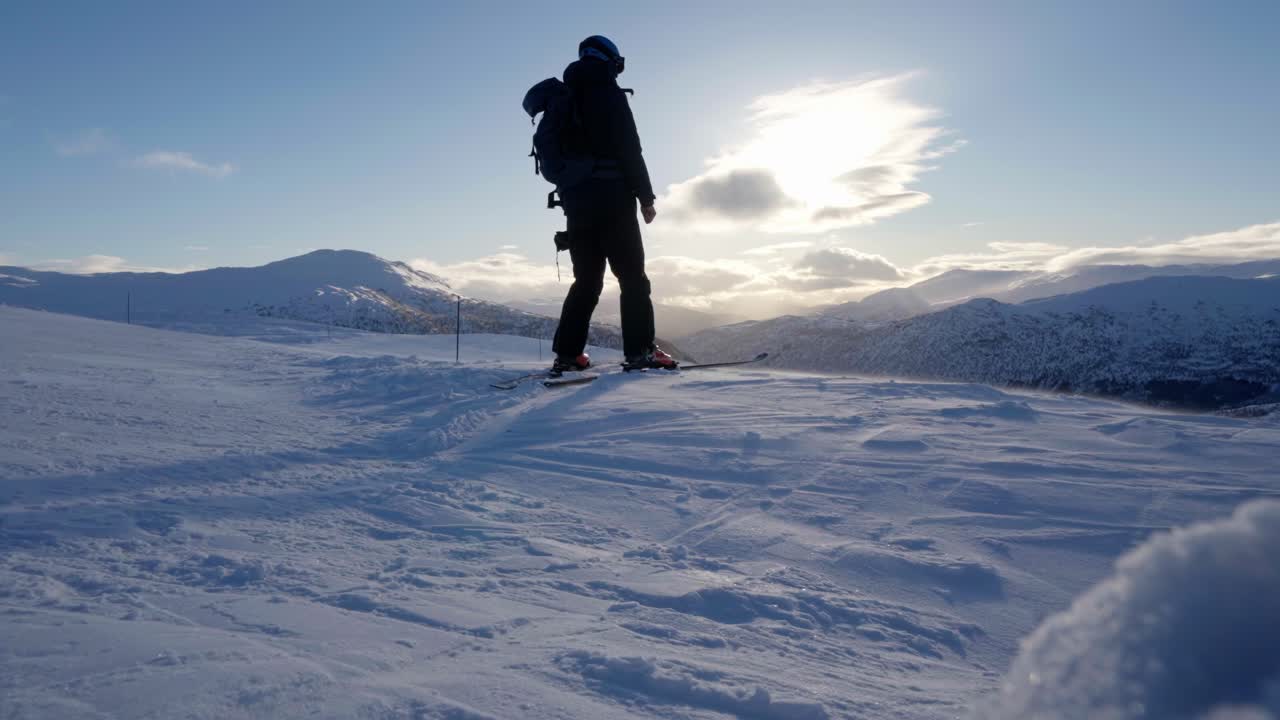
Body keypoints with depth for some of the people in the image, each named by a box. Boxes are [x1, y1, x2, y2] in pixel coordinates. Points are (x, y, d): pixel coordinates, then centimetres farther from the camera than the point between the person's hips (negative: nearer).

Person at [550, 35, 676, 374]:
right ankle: (639, 350, -9)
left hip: (575, 201, 7)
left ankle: (567, 353, 6)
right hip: (611, 197, -7)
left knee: (586, 279, 11)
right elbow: (629, 148, -12)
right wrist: (646, 196, -9)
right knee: (632, 276, -3)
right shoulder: (608, 93, -5)